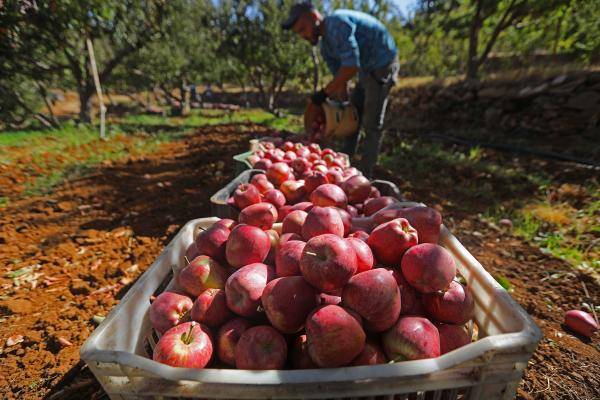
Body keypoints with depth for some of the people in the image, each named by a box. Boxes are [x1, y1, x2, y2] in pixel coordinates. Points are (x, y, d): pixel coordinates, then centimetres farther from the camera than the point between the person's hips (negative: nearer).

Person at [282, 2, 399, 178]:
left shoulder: (337, 23, -24)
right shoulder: (325, 46, 4)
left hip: (382, 65, -10)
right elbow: (339, 76, 6)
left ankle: (364, 175, 0)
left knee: (371, 124, -9)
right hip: (366, 70, 10)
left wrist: (324, 92, -28)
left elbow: (351, 66, -34)